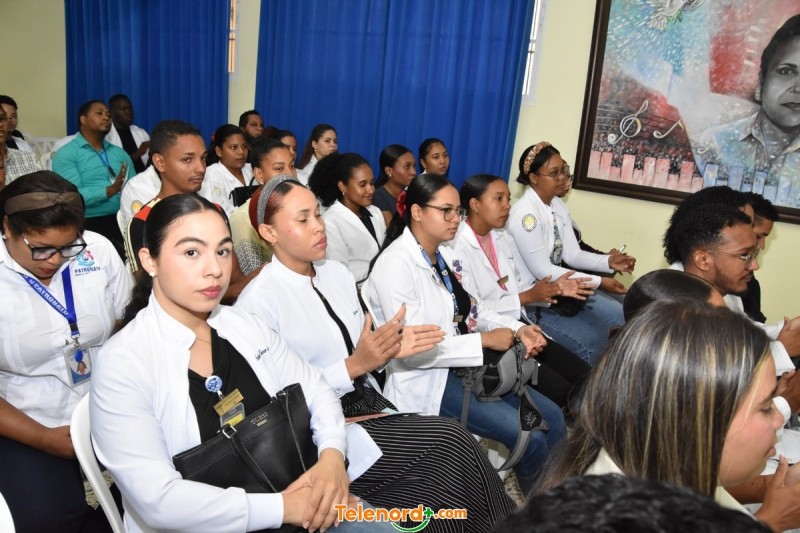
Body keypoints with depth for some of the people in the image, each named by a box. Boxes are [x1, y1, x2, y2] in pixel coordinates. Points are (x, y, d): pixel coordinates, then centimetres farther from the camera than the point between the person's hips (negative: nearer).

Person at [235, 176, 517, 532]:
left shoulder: (338, 272, 7)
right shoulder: (258, 302, -14)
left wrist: (389, 349, -9)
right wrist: (354, 366, -21)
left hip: (368, 404, 6)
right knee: (450, 444, -19)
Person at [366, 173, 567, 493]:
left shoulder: (445, 254, 8)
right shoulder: (395, 264, -18)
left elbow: (472, 309, 15)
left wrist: (518, 329, -3)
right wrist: (484, 340, -18)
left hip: (467, 365, 9)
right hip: (426, 379, -8)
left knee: (552, 418, 1)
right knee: (529, 435, -15)